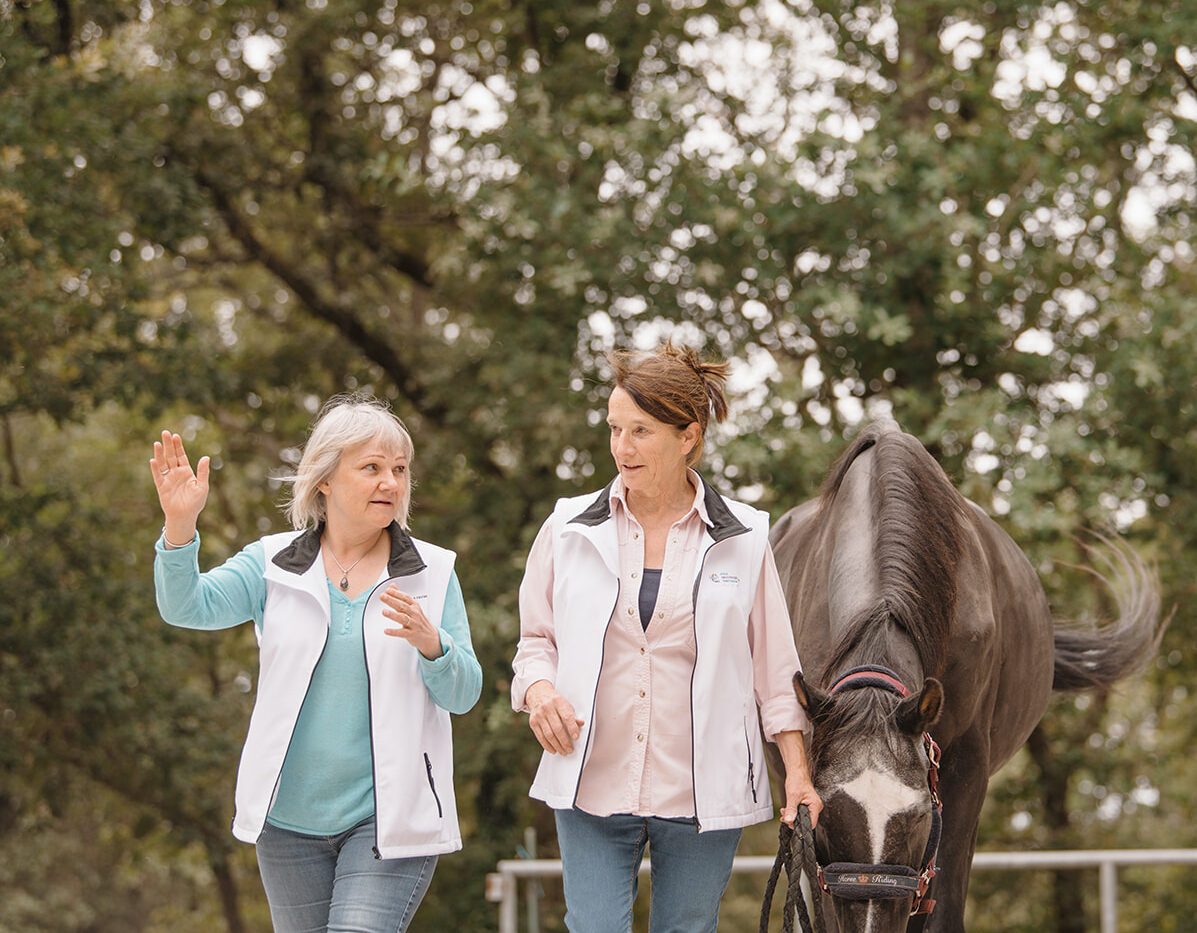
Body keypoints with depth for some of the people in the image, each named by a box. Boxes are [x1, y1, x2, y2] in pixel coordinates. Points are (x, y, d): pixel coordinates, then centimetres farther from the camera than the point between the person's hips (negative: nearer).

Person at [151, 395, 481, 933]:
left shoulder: (432, 572, 3)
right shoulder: (274, 562, 4)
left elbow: (464, 695, -1)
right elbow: (188, 607, -10)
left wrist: (430, 643, -22)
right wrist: (180, 526, -27)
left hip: (389, 820, -2)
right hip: (289, 821, 2)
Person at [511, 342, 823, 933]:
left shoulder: (743, 538, 2)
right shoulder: (569, 529, 4)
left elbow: (775, 666, 7)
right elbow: (536, 638, 12)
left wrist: (798, 772, 2)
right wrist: (539, 688, -10)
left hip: (702, 793, 0)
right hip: (591, 788, 1)